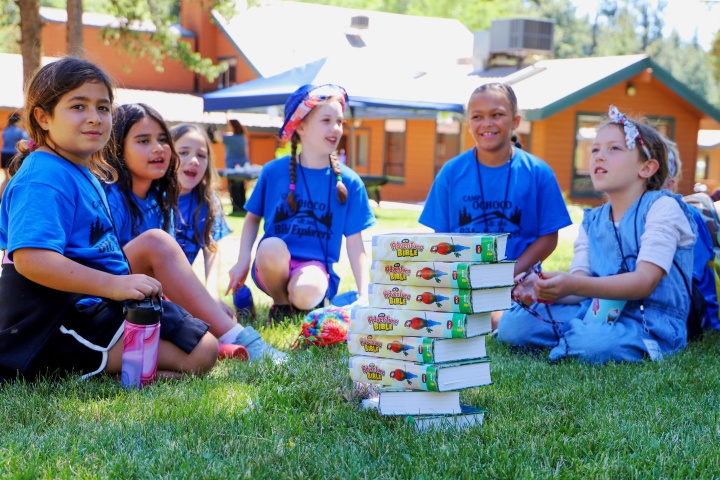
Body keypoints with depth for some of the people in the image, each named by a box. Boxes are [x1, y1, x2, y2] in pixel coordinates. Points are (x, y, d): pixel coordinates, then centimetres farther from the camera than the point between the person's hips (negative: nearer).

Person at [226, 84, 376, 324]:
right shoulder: (273, 171, 1)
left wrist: (364, 297, -6)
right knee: (272, 246, -34)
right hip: (273, 267, 1)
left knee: (306, 293, -36)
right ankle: (280, 304, -5)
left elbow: (355, 245, 1)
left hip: (316, 265, -1)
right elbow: (252, 218, 12)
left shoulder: (349, 182, 0)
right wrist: (243, 261, -4)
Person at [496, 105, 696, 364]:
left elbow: (645, 282, -20)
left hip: (652, 321, -5)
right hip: (598, 310, 6)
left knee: (594, 344, -38)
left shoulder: (662, 207, -8)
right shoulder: (592, 222, 12)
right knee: (511, 325, -11)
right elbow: (581, 285, 3)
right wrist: (544, 289, -22)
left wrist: (574, 285, -33)